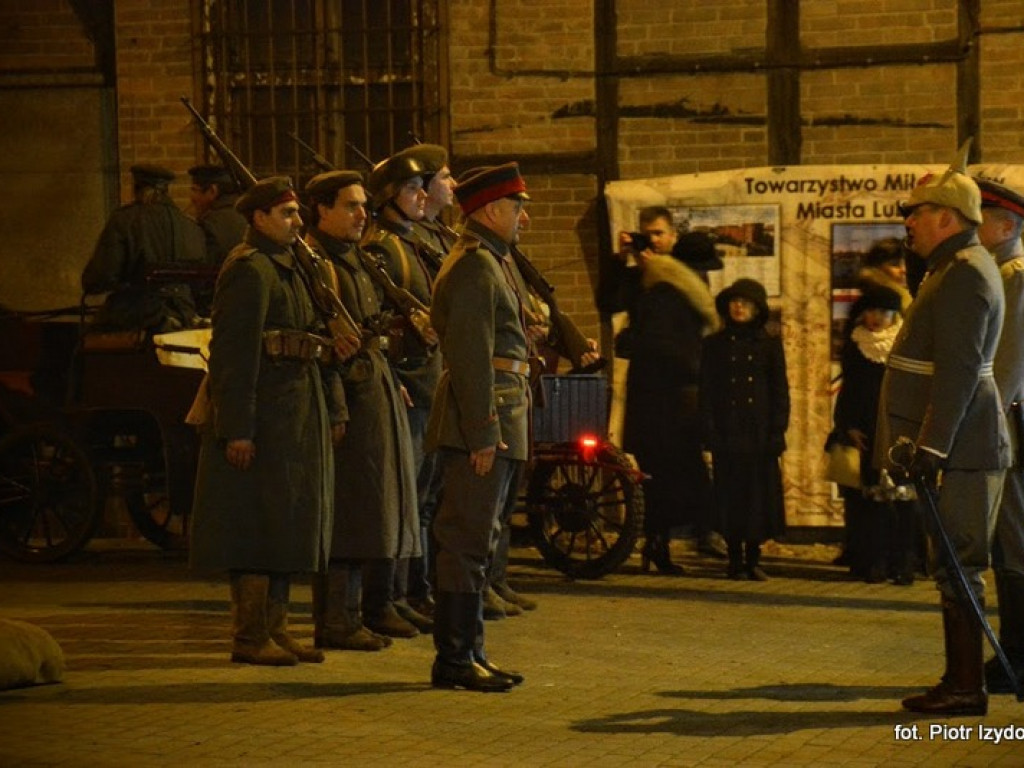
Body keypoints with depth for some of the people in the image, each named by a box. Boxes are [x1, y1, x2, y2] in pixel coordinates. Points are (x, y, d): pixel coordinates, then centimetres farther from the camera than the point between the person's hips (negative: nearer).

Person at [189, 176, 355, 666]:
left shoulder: (285, 266, 17)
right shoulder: (248, 270, -14)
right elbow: (233, 353, -19)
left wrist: (330, 344, 5)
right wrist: (237, 429, -23)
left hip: (293, 414, 10)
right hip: (262, 414, -10)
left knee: (286, 521, 13)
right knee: (257, 522, -5)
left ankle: (274, 628, 20)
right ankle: (250, 637, 0)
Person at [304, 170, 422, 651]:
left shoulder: (355, 258, 17)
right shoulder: (313, 262, -13)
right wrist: (335, 410, -21)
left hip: (379, 390, 10)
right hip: (349, 396, -10)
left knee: (375, 501, 14)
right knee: (346, 507, -7)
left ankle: (375, 602, 23)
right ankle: (335, 620, -3)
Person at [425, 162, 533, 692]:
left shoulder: (493, 262, 20)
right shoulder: (474, 266, -14)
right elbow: (472, 355, -20)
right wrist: (483, 434, -22)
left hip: (498, 423, 11)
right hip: (482, 418, -11)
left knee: (474, 541, 13)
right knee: (467, 541, -7)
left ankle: (469, 653, 19)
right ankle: (454, 660, -4)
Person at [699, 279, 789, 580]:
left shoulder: (770, 344, 7)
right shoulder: (714, 345, 6)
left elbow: (780, 391, 6)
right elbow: (706, 392, 4)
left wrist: (777, 433, -3)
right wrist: (708, 436, -5)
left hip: (759, 433, 0)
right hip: (727, 433, 0)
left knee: (760, 496, 1)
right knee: (730, 498, 0)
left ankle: (753, 560, 10)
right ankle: (736, 561, 8)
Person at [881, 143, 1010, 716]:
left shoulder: (965, 272, -15)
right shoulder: (956, 267, 19)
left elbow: (959, 368, -22)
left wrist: (932, 447, -25)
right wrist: (923, 444, 23)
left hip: (962, 451, -11)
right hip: (955, 448, 11)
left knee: (959, 569, -7)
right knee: (955, 568, 13)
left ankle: (968, 689, -4)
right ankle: (960, 682, 18)